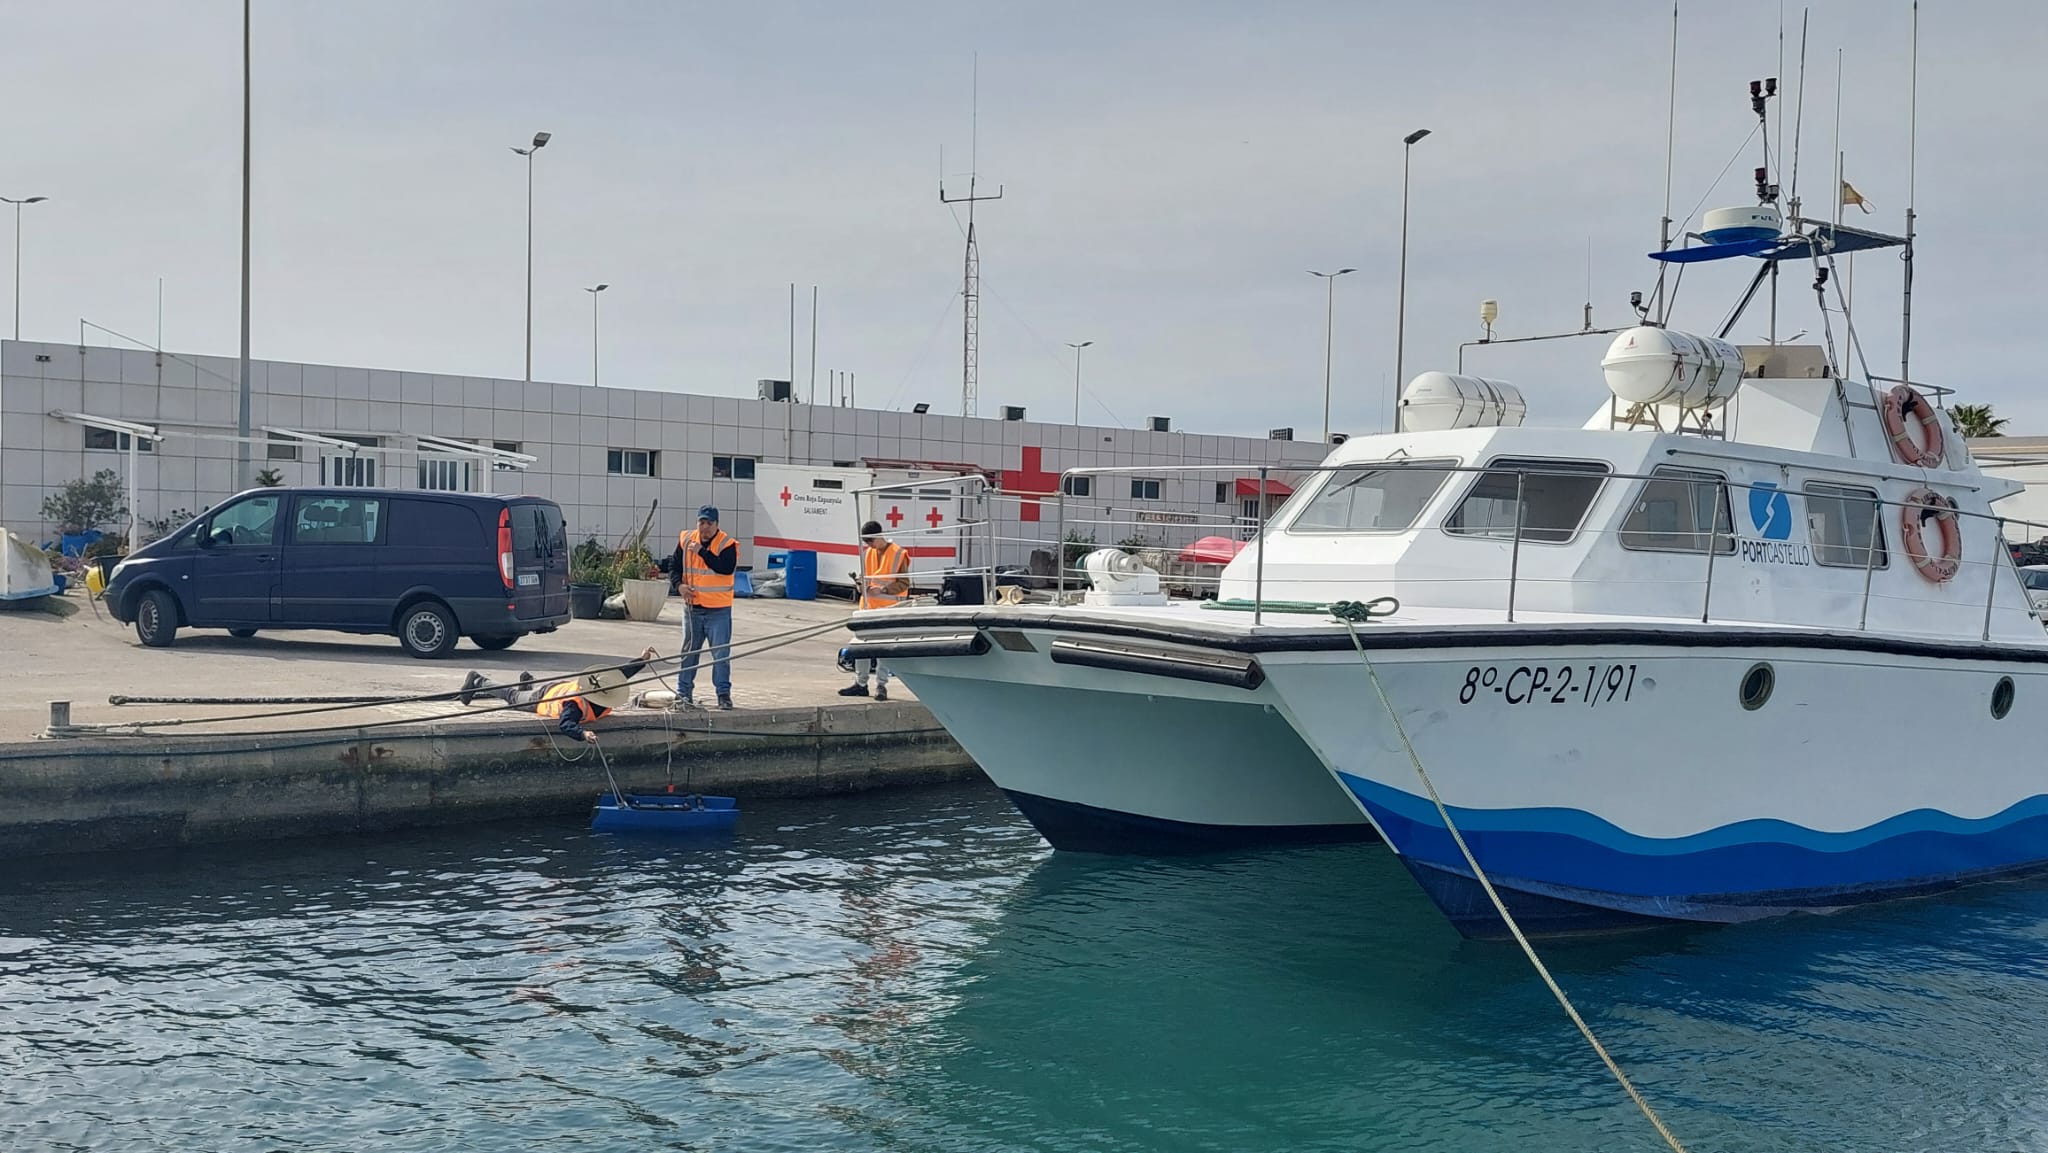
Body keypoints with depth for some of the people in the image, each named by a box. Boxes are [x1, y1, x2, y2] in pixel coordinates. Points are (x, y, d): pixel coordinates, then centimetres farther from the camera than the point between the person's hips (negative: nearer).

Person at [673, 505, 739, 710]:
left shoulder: (727, 544, -8)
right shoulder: (685, 541, 5)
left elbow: (726, 568, -25)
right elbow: (674, 566, 13)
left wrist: (702, 551, -24)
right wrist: (679, 585, -5)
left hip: (719, 610, -4)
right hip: (692, 607, 4)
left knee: (721, 653, -4)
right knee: (688, 651, 11)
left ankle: (724, 694, 4)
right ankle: (683, 692, 19)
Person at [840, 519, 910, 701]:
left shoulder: (898, 554, -9)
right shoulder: (867, 552, 9)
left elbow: (903, 583, -9)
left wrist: (883, 589, -20)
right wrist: (864, 586, -2)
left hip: (888, 609, -6)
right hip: (868, 606, 6)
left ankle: (881, 686, 7)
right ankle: (860, 683, 19)